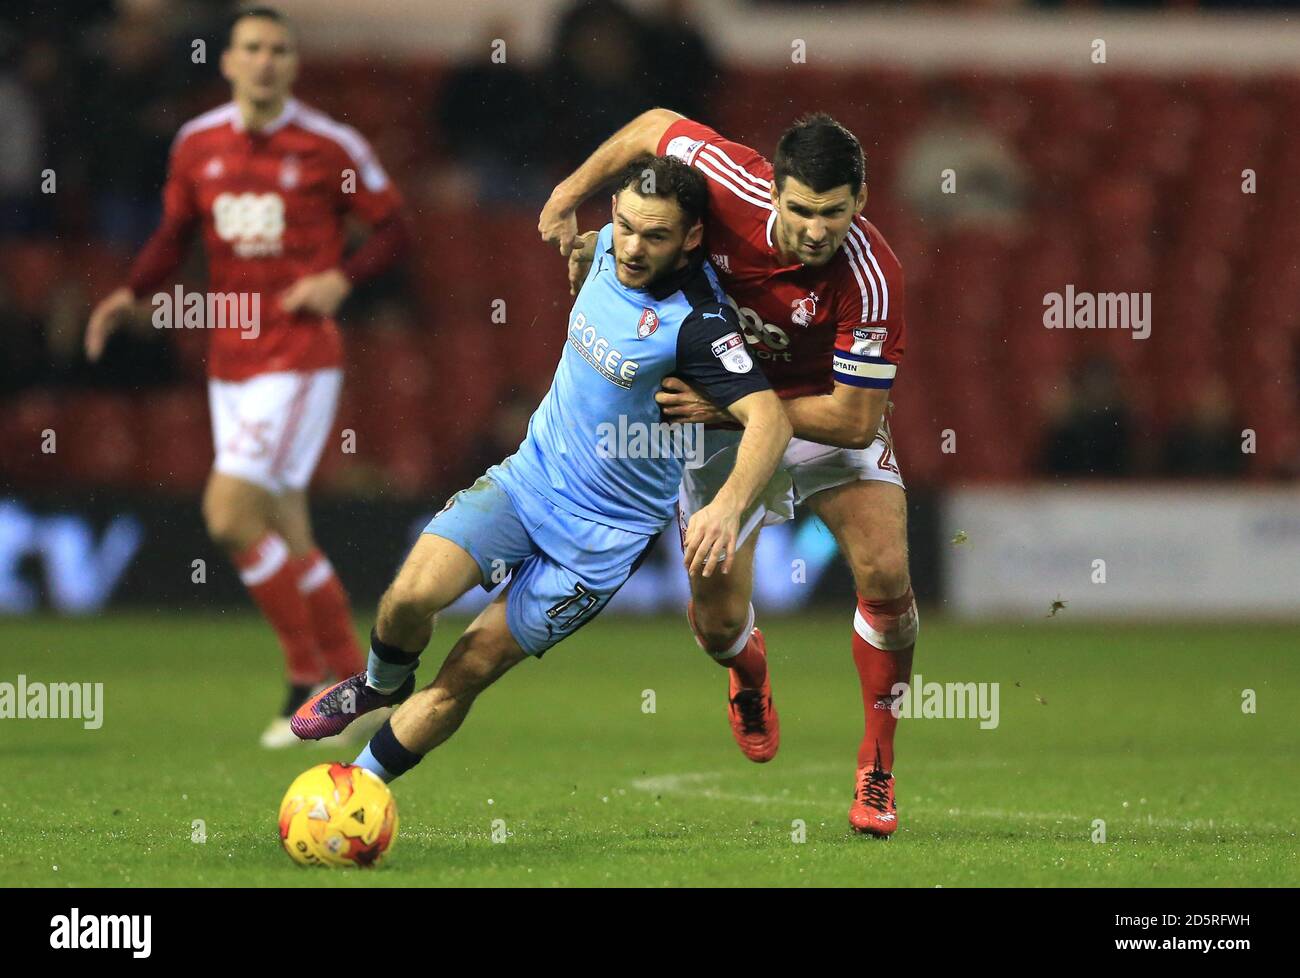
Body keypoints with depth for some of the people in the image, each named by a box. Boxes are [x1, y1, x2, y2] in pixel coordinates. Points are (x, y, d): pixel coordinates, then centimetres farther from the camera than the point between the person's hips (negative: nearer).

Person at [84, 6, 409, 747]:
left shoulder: (330, 147, -6)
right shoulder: (197, 145, 6)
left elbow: (394, 226, 1)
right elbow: (175, 236, 17)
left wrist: (342, 279, -15)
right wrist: (133, 294, 0)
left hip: (300, 358, -6)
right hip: (230, 360, 6)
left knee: (230, 514, -15)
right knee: (286, 534, 7)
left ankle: (308, 677, -3)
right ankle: (353, 682, 18)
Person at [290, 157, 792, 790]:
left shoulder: (695, 322, -25)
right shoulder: (609, 248, -4)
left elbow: (769, 418, -37)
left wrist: (727, 507, -50)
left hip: (604, 535, -5)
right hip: (529, 476, 5)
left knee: (466, 672, -5)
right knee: (412, 595, -18)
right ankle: (381, 686, 15)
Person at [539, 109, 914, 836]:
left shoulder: (873, 279, -33)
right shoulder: (730, 183, -28)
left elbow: (855, 420, -28)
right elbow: (657, 125, -6)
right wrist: (571, 194, -1)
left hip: (827, 414, -1)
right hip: (722, 415, 2)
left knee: (886, 577, -20)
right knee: (717, 619, -4)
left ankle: (878, 764, 2)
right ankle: (750, 670, 37)